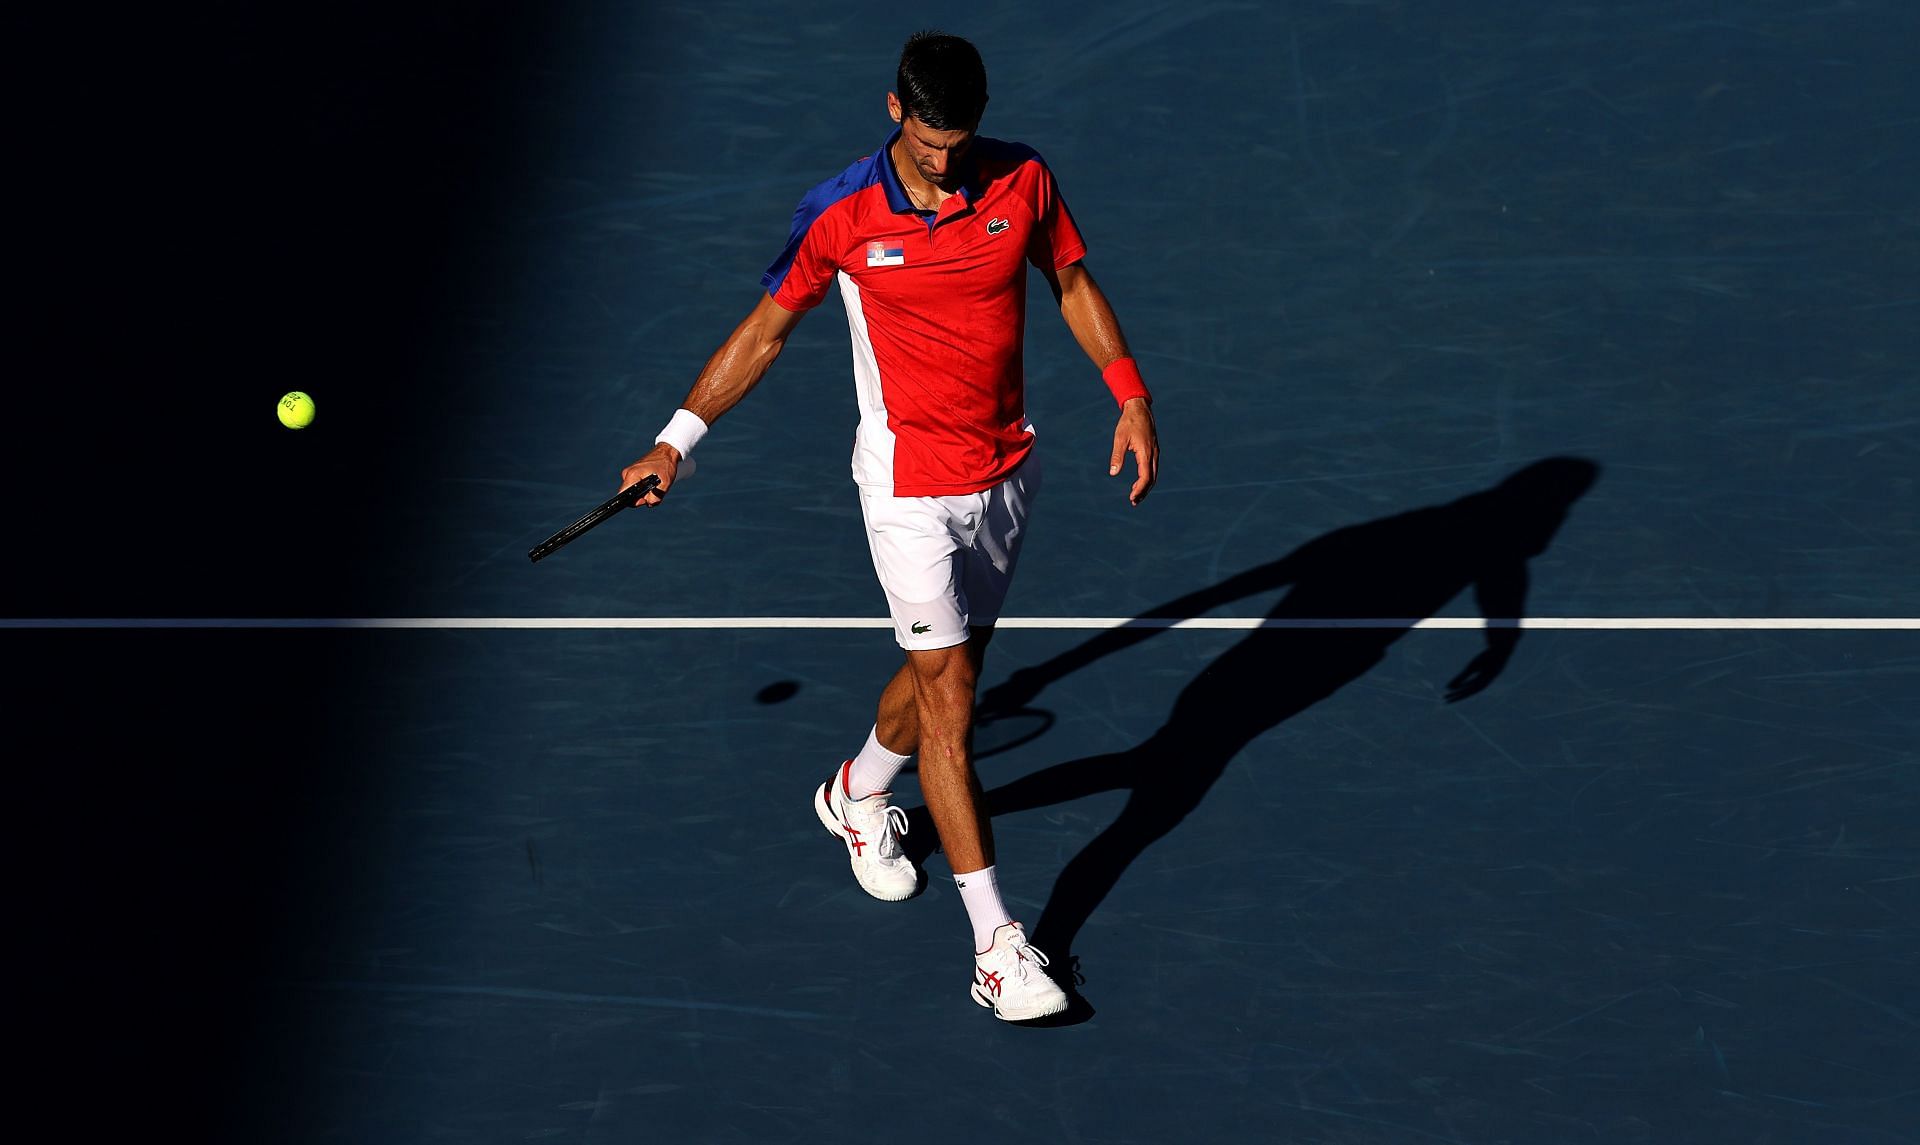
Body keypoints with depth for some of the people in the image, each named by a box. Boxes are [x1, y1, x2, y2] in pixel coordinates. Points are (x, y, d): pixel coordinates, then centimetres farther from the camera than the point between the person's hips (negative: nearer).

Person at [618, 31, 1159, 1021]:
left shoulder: (1022, 180, -6)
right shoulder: (840, 215, -13)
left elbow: (1072, 281, 9)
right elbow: (766, 328, -2)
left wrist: (1131, 397, -1)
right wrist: (678, 438, -4)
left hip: (1006, 475, 4)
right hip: (910, 486, -4)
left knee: (946, 669, 17)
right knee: (949, 696, -9)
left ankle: (857, 796, 49)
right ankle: (996, 946, -8)